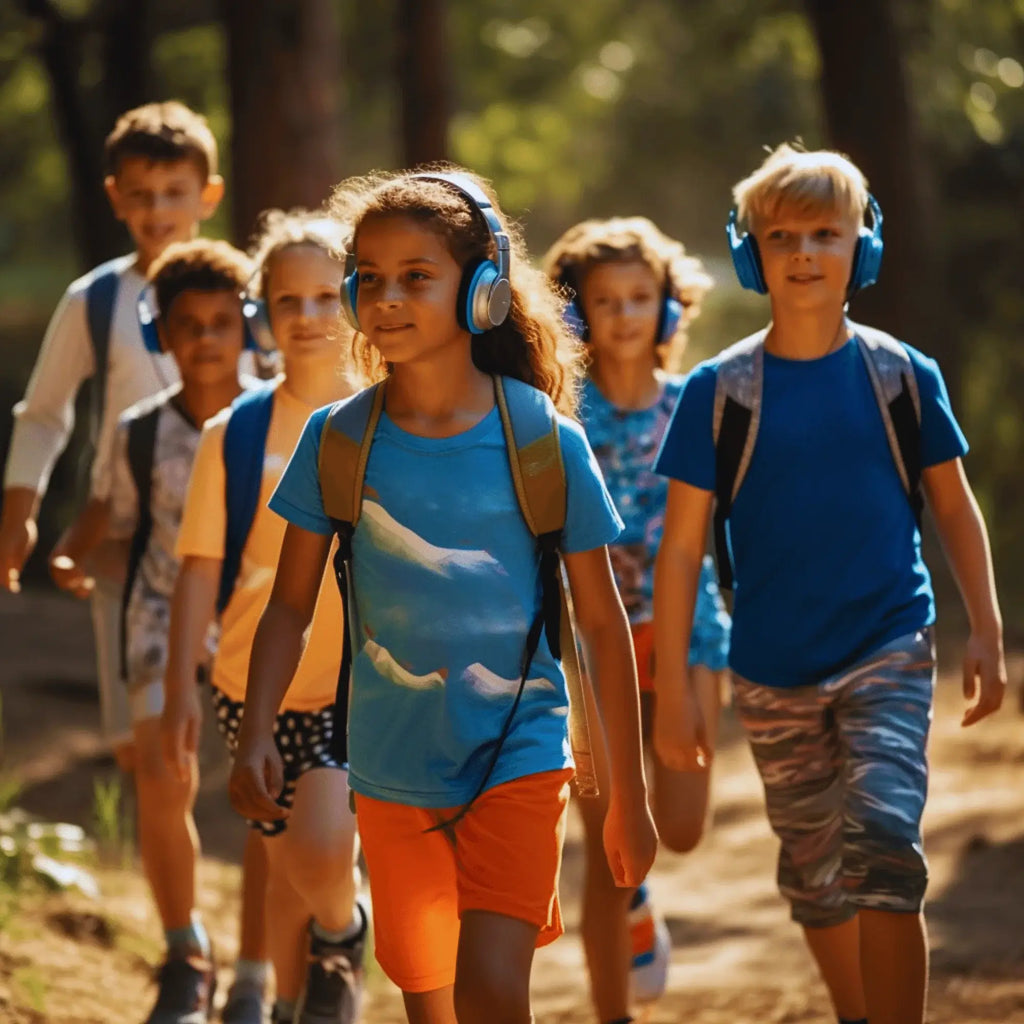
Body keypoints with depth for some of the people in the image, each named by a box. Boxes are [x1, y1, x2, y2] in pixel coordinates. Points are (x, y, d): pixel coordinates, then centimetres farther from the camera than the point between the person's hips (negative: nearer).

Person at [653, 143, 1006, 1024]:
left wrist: (987, 634, 2)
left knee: (882, 843, -20)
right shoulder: (720, 391, -4)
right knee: (813, 876, 13)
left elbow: (954, 507, 8)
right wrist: (673, 684, -5)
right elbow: (683, 545, -2)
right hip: (773, 672, 1)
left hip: (890, 653, -1)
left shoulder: (902, 376, -2)